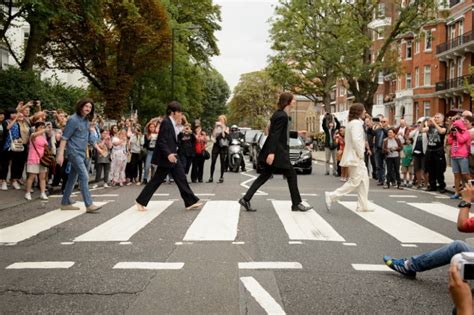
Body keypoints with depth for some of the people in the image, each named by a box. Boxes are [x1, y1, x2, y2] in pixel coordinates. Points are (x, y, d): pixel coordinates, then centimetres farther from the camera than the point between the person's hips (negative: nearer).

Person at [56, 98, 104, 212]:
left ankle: (65, 203, 19)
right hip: (74, 152, -9)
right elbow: (64, 137, -15)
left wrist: (97, 148, 25)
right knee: (84, 176, -15)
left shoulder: (86, 120, 12)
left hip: (81, 152, 9)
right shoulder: (73, 119, -13)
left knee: (73, 178, 12)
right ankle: (89, 205, -16)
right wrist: (60, 154, -20)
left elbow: (89, 136, 25)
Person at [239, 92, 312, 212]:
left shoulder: (280, 114, 15)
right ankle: (296, 204, 9)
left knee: (265, 176, 9)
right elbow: (275, 135, -22)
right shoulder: (282, 116, -15)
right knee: (291, 175, 1)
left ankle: (246, 199, 7)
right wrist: (271, 152, -28)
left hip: (275, 151, 10)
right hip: (277, 152, -10)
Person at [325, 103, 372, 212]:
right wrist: (361, 154, -17)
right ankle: (331, 196, -2)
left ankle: (363, 206, 14)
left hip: (355, 157, 10)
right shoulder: (356, 123, -15)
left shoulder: (352, 122, 15)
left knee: (364, 180, 11)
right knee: (354, 181, -6)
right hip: (355, 157, -10)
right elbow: (356, 140, -26)